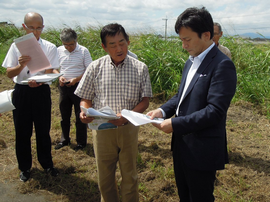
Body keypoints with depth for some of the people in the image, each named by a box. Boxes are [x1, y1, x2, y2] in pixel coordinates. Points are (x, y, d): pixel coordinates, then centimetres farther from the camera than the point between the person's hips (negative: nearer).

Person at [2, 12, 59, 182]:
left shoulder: (50, 47, -3)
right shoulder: (16, 46, 1)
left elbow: (50, 73, -7)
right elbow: (9, 73, -1)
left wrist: (39, 81, -29)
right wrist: (21, 65, -22)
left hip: (41, 91, -1)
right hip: (21, 91, 1)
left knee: (43, 130, 10)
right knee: (22, 131, 10)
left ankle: (47, 164, 30)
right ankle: (25, 167, 29)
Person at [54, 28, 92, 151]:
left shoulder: (83, 51, -8)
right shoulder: (59, 51, 3)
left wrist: (76, 79, -20)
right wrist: (59, 76, -11)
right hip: (63, 86, 4)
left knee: (80, 116, 4)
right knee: (64, 114, 15)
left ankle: (81, 142, 19)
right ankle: (64, 140, 31)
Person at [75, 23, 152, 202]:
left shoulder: (140, 68, -5)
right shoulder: (95, 67, -3)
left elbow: (145, 100, -4)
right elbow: (86, 99, 3)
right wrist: (84, 112, -20)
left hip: (128, 128, 0)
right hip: (102, 129, 1)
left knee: (130, 176, 16)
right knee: (105, 177, 16)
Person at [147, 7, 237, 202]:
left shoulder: (222, 65, -20)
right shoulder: (191, 62, 9)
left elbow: (215, 111, -25)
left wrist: (176, 124, -23)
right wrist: (163, 110, -3)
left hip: (202, 151, -8)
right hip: (182, 145, 8)